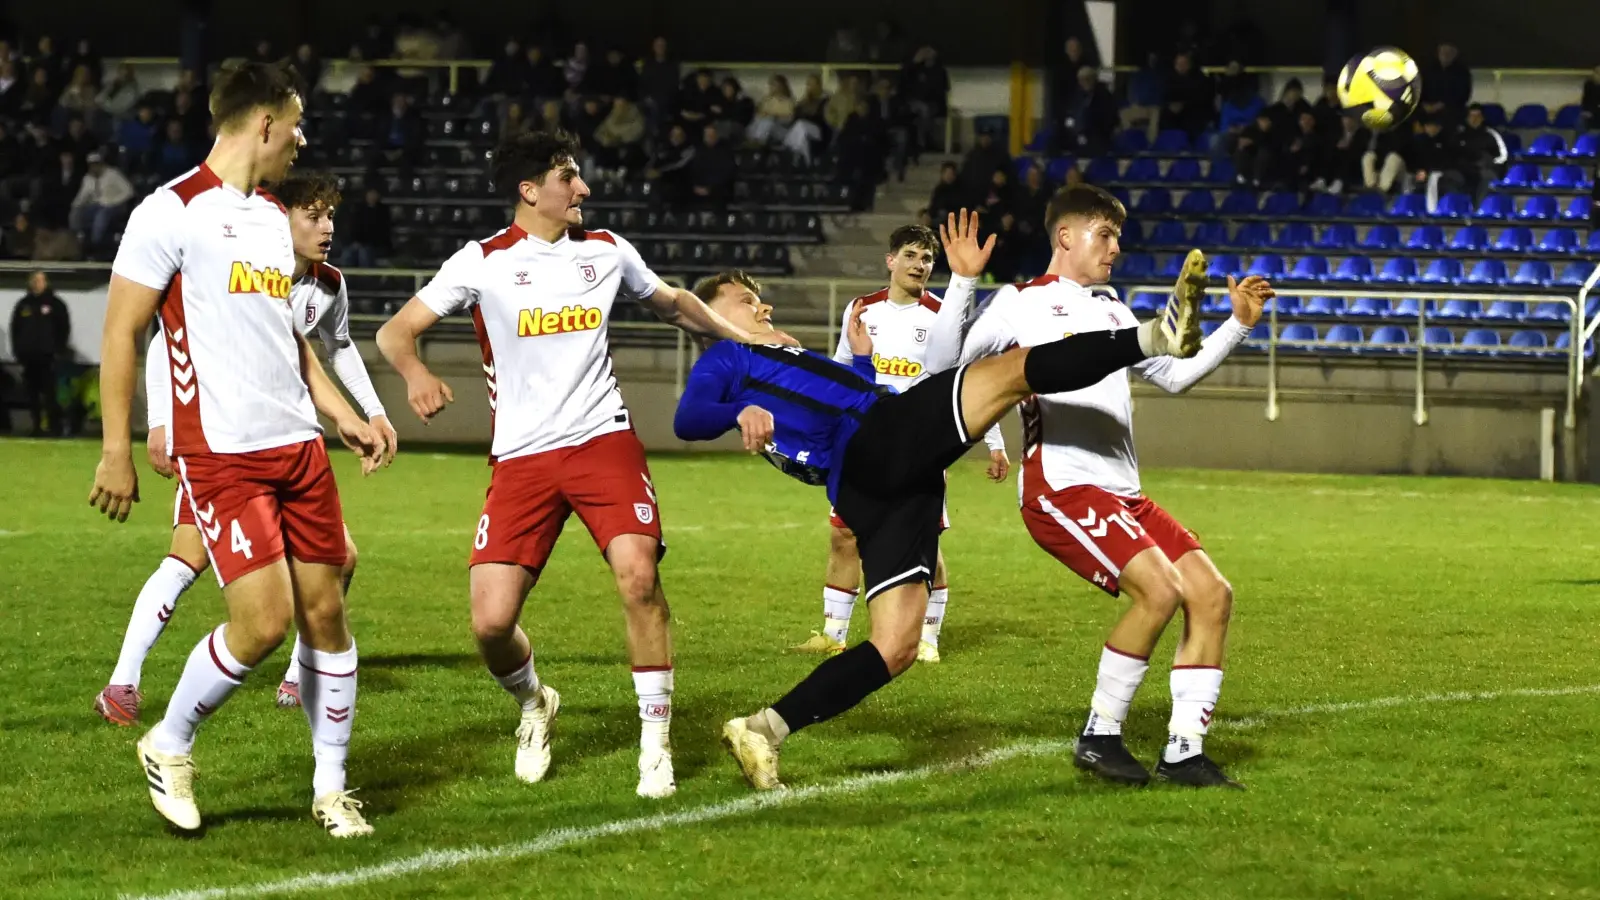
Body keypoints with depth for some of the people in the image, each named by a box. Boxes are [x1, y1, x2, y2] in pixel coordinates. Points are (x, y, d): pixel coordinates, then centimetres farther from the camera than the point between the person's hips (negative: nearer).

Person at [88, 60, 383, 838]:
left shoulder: (272, 218, 16)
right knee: (263, 621, -13)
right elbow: (121, 334, -9)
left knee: (325, 612, 5)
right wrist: (116, 451, -11)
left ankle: (330, 788, 16)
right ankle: (168, 747, 10)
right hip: (221, 453, -8)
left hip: (298, 447, 8)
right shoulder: (173, 212, -9)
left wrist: (342, 416, 19)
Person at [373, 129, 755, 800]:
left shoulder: (606, 251, 10)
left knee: (638, 576, -21)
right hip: (522, 457, -1)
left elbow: (673, 304, 30)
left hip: (604, 441, 1)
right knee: (491, 621, -11)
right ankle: (533, 704, 24)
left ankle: (655, 743, -7)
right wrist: (415, 374, -22)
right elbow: (395, 331, -1)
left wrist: (742, 337, 28)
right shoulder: (482, 262, 0)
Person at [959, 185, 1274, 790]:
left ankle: (1183, 751, 0)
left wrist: (1239, 325, 24)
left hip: (1122, 492, 8)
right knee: (1160, 588, -25)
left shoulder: (1110, 311, 25)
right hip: (1061, 488, -8)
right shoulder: (1022, 303, 2)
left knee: (1211, 593, -4)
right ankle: (1099, 738, -11)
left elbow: (1175, 374, 33)